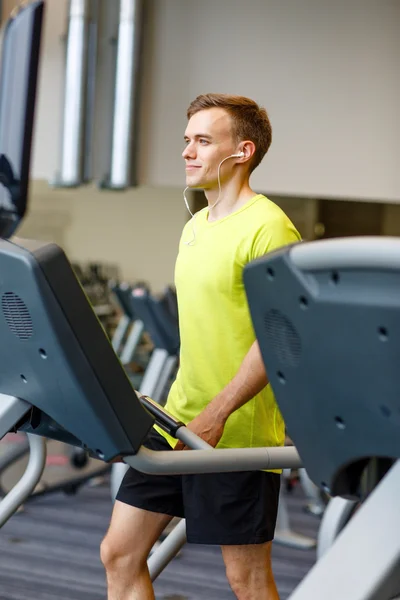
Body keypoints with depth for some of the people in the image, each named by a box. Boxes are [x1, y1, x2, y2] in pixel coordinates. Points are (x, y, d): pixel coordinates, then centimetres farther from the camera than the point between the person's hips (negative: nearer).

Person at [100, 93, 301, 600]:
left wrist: (218, 412, -24)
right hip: (177, 420, 9)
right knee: (119, 553, 10)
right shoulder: (195, 226, 14)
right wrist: (184, 405, 20)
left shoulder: (267, 228, -14)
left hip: (237, 431, -9)